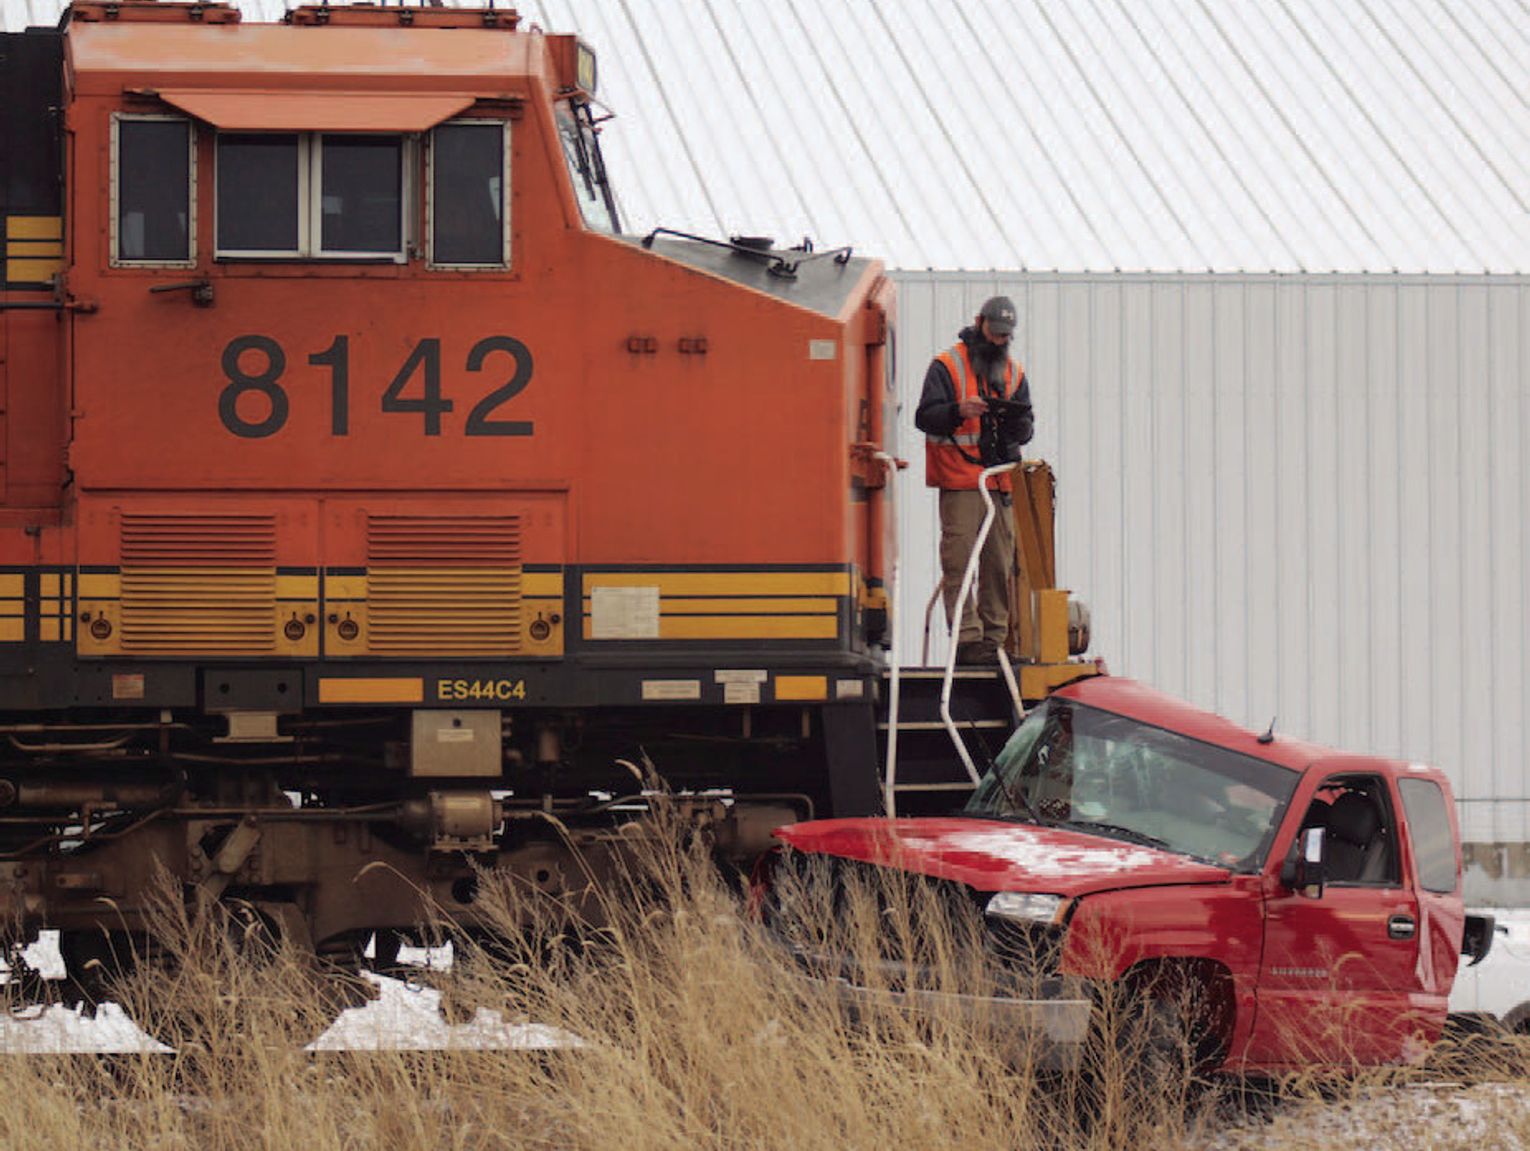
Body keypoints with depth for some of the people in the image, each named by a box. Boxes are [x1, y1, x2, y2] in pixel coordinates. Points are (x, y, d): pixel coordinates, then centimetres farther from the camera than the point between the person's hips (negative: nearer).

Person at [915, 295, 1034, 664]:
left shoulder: (1014, 373, 17)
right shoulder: (946, 366, 2)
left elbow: (1026, 432, 15)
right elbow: (925, 417, -6)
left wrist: (1017, 420, -8)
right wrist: (958, 412, -24)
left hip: (1001, 483, 5)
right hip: (960, 484, -5)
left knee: (1000, 564, 4)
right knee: (959, 563, -10)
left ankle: (995, 639, 8)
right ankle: (966, 638, -11)